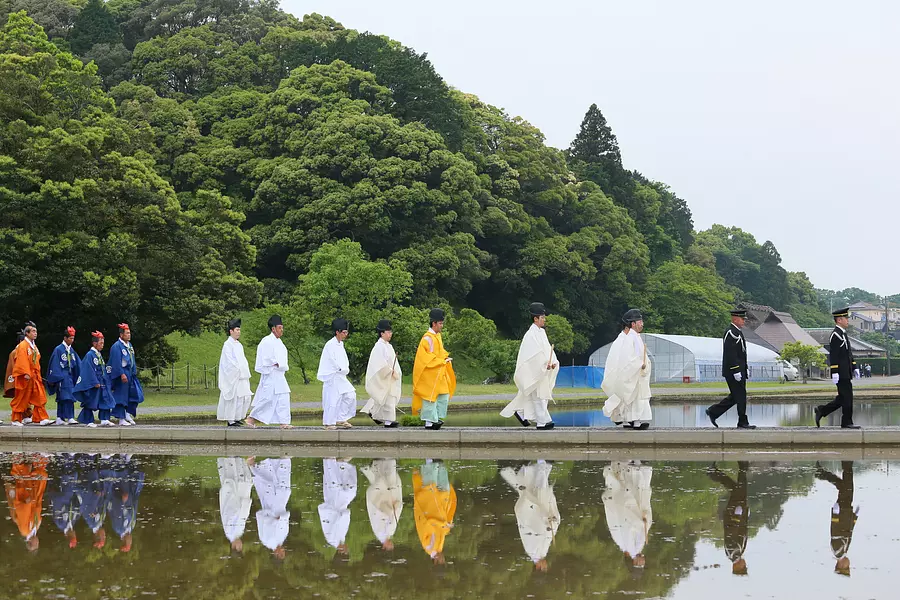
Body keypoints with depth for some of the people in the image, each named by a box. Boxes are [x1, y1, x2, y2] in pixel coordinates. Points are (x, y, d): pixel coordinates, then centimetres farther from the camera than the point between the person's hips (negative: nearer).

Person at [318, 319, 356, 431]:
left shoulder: (341, 344, 12)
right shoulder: (330, 345, -16)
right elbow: (333, 362, -17)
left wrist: (346, 369, 0)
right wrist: (344, 369, -6)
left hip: (341, 376, 9)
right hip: (332, 377, -9)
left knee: (350, 395, 5)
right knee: (332, 399, -6)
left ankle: (341, 419, 13)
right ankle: (328, 423, 5)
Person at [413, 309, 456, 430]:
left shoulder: (437, 336, 12)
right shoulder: (428, 338, -16)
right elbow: (428, 358, -20)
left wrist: (446, 358, 4)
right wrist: (443, 361, -18)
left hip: (439, 374, 9)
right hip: (430, 375, -9)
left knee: (444, 397, 9)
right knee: (430, 398, -3)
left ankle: (437, 418, 15)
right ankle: (429, 422, 2)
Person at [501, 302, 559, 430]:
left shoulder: (541, 332, 13)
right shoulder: (531, 334, -15)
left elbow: (548, 349, 13)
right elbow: (535, 354, -21)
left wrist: (553, 362, -3)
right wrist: (545, 363, -23)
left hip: (542, 372, 9)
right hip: (534, 371, -9)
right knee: (538, 396, -4)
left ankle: (521, 413, 21)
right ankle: (543, 422, 0)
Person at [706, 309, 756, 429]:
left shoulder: (737, 332, 18)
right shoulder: (731, 333, -16)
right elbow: (730, 354, -22)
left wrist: (745, 370, 21)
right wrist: (736, 371, -24)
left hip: (739, 370, 10)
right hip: (733, 371, -10)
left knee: (735, 397, 12)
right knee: (740, 397, -5)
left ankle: (713, 412, 17)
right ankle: (743, 423, 1)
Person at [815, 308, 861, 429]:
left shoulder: (843, 334, 18)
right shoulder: (835, 335, -13)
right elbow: (833, 356, -19)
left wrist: (854, 368, 20)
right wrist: (835, 373, -22)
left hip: (846, 373, 10)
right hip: (841, 373, -10)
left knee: (842, 398, 11)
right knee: (847, 398, -5)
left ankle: (821, 411, 17)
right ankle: (847, 423, 2)